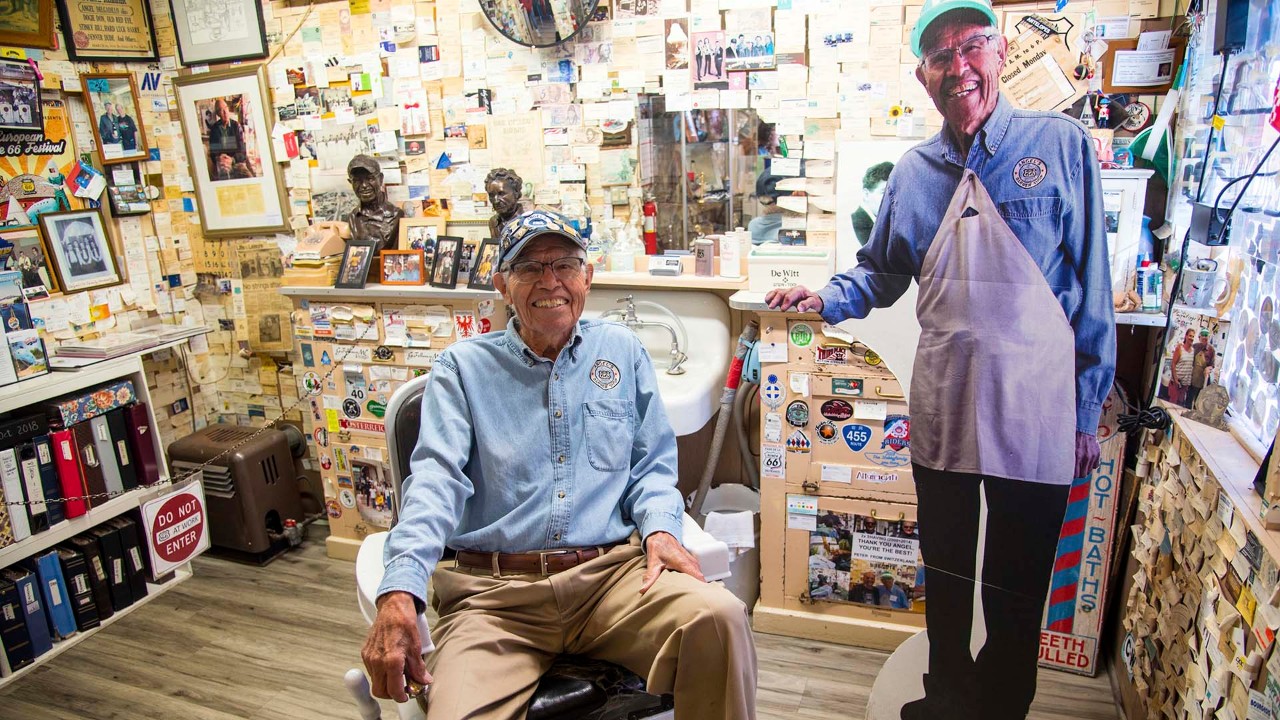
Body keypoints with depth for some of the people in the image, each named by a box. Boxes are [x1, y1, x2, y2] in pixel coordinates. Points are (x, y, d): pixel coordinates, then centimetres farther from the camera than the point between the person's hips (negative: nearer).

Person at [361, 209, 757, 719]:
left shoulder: (622, 351, 15)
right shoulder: (462, 367, 9)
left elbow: (653, 465, 16)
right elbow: (436, 478, -4)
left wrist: (659, 528, -6)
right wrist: (399, 590, -20)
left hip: (613, 572, 2)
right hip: (493, 589, -1)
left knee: (719, 615, -27)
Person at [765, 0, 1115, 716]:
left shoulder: (1062, 145, -4)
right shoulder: (914, 171, 6)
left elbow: (1091, 288, -4)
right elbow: (883, 271, 17)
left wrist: (1089, 408, -4)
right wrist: (826, 298, -4)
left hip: (1034, 410, -3)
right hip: (942, 408, 4)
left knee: (1018, 586, 11)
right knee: (945, 575, 20)